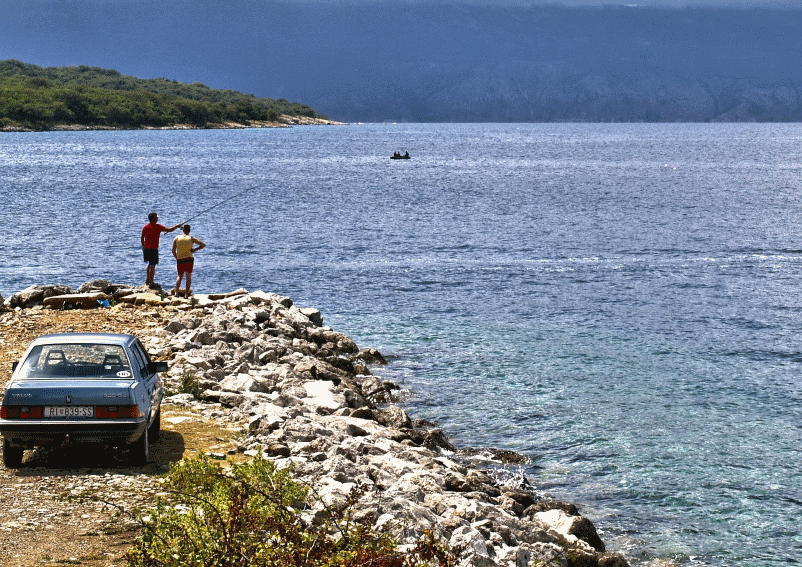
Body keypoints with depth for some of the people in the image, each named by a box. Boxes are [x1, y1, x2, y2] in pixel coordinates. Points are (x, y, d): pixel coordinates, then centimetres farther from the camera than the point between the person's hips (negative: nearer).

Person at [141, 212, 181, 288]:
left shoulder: (145, 227, 6)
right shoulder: (158, 227, -11)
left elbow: (142, 238, 11)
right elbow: (169, 230, -10)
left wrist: (143, 247, 22)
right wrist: (177, 226, 6)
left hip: (146, 248, 6)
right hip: (153, 249, -6)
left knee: (150, 264, 23)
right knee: (152, 265, -1)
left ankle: (147, 280, 28)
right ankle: (151, 283, 1)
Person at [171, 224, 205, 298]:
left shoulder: (177, 238, 0)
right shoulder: (191, 239, -2)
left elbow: (173, 250, 2)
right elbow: (203, 245, -3)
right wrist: (194, 250, 1)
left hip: (180, 260, 1)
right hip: (189, 259, -1)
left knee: (180, 276, 17)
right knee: (188, 276, 8)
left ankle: (176, 291, 0)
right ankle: (186, 294, 1)